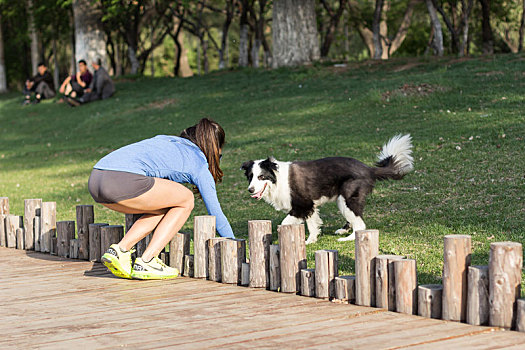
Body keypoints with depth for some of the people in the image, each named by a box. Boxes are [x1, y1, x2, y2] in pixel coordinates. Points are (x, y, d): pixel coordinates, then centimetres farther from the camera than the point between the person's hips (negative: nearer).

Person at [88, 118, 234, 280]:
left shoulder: (165, 140, 33)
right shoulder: (200, 164, 14)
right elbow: (217, 215, 19)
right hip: (123, 180, -8)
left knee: (164, 208, 25)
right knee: (186, 200, 12)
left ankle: (119, 250, 11)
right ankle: (146, 262, 5)